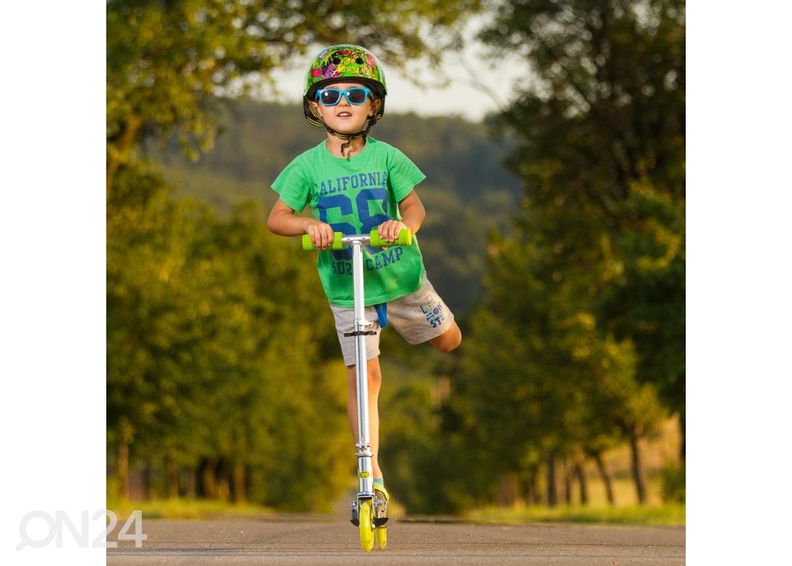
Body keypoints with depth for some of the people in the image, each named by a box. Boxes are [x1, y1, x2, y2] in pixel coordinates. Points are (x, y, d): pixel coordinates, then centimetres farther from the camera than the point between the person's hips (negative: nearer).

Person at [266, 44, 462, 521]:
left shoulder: (386, 157, -8)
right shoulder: (308, 166, -8)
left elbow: (414, 205, -9)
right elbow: (277, 218, -5)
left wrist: (403, 223, -32)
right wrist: (309, 224, -26)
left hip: (400, 273, 2)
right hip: (346, 288, -1)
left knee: (449, 340, 16)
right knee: (364, 377, -7)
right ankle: (373, 477, -3)